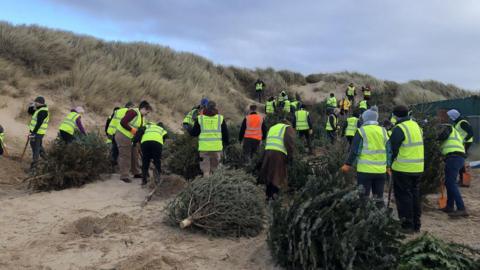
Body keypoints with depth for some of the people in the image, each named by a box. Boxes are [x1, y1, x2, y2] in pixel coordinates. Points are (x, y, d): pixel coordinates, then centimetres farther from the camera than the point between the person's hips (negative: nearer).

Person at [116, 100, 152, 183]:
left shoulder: (142, 117, 13)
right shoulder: (133, 112, -18)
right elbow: (123, 122, -26)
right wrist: (132, 129, -23)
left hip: (131, 138, 10)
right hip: (122, 136, -10)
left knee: (134, 155, 15)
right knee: (125, 156, -5)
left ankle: (135, 173, 28)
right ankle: (124, 176, 3)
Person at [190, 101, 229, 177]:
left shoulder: (200, 118, 1)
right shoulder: (220, 118, 3)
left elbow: (193, 133, 4)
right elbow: (225, 133, 7)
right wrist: (226, 143, 21)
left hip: (204, 147, -1)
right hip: (217, 147, 1)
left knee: (205, 169, 4)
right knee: (214, 169, 11)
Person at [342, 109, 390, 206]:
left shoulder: (362, 131, -5)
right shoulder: (383, 131, 8)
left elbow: (354, 150, -7)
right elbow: (388, 150, 10)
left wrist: (348, 164, 0)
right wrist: (388, 165, 18)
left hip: (365, 170, -4)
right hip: (380, 170, 4)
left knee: (364, 196, 4)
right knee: (379, 196, 14)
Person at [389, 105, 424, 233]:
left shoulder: (399, 129, -14)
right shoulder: (416, 125, 12)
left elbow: (393, 148, -14)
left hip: (403, 168, -8)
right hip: (418, 168, 8)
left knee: (404, 196, 1)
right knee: (415, 195, 15)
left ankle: (408, 225, 5)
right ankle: (416, 225, 22)